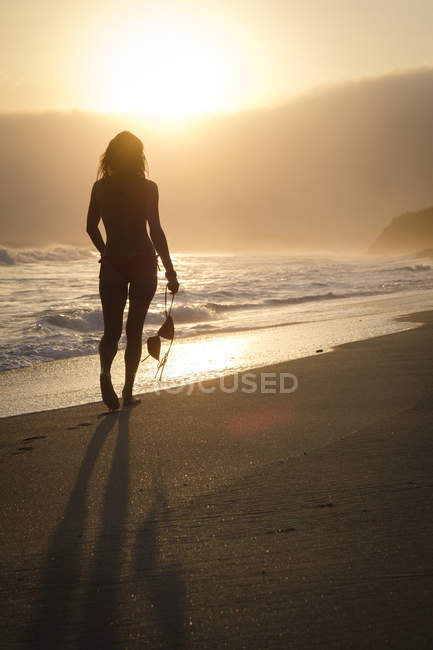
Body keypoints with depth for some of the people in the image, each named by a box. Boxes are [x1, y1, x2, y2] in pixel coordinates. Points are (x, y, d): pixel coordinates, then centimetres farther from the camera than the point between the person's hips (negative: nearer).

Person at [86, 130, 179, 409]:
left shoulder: (100, 186, 3)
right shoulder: (147, 188, -6)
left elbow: (91, 227, 10)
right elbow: (156, 231, -11)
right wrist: (170, 271, -7)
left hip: (112, 264, 2)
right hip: (143, 263, -1)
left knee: (112, 329, 7)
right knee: (135, 328, 10)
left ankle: (106, 371, -23)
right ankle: (128, 391, 13)